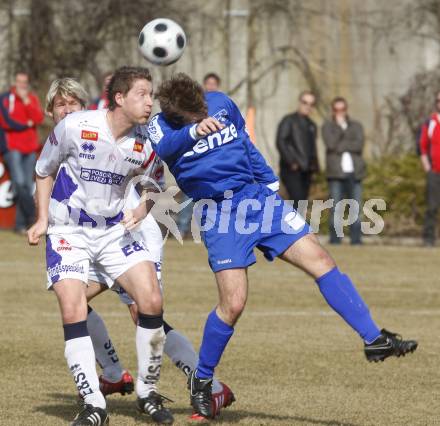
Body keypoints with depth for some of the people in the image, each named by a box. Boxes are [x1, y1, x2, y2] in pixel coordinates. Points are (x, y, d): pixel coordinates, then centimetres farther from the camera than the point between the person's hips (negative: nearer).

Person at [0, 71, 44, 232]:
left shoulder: (32, 98, 12)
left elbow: (39, 119, -2)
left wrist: (26, 101, -9)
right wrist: (26, 124, -3)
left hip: (29, 148, 4)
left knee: (28, 186, 2)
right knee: (19, 182, -20)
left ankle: (21, 223, 8)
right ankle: (30, 216, -10)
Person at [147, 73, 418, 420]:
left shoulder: (222, 103, 3)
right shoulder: (162, 127, -12)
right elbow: (163, 147, -37)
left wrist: (270, 184, 23)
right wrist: (195, 131, -56)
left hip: (257, 196, 4)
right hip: (218, 212, -4)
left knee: (320, 260, -5)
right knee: (233, 303, -13)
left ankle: (374, 339, 0)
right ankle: (201, 380, 10)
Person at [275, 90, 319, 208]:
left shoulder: (311, 125, 20)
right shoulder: (289, 120, 0)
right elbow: (280, 142, -10)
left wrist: (314, 165, 9)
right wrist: (291, 162, -17)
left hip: (306, 171, 7)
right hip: (292, 171, -7)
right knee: (297, 200, -19)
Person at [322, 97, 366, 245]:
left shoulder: (356, 126, 16)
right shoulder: (327, 126, 11)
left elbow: (359, 145, -1)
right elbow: (331, 144, -7)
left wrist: (341, 146, -6)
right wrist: (341, 126, -3)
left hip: (354, 171, 2)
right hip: (336, 171, -2)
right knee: (336, 207, -7)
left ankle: (356, 239, 0)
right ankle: (335, 238, -5)